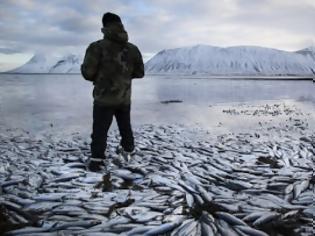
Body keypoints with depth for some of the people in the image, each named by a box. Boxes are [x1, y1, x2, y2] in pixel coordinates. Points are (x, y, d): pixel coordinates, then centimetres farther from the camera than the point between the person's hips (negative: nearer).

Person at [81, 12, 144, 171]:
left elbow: (88, 73, -14)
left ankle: (96, 161, 1)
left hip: (104, 98, -4)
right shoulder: (133, 49, 1)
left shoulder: (97, 47, -13)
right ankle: (128, 149, 40)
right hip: (124, 98, 4)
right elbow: (140, 73, 7)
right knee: (125, 125, 23)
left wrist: (98, 77, 7)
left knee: (100, 130, 3)